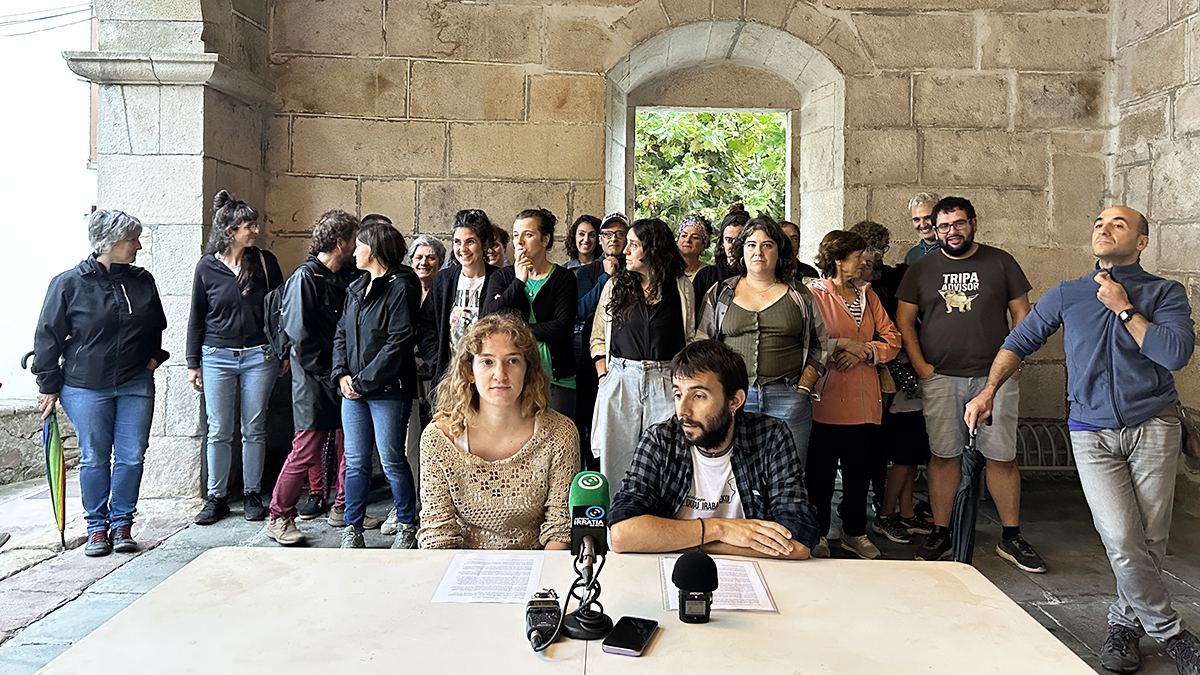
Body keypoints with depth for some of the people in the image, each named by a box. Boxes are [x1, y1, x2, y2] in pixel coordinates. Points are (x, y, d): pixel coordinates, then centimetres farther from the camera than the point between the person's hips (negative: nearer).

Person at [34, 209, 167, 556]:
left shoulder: (142, 281, 6)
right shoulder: (69, 284, -6)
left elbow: (157, 326, 23)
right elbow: (48, 336, -1)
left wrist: (154, 357, 12)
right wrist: (49, 385, -1)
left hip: (136, 386, 3)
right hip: (86, 388, -3)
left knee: (132, 457, 3)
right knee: (94, 459, 5)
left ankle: (122, 523, 18)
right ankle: (97, 528, 19)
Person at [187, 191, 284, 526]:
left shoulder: (264, 261, 1)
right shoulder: (207, 266, 1)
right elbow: (197, 318, 7)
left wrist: (283, 351, 2)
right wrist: (193, 363, 5)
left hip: (259, 356, 0)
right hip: (218, 357, 0)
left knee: (254, 429, 6)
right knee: (219, 431, 4)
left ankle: (252, 495, 18)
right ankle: (216, 498, 17)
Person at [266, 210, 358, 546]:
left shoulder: (341, 280, 14)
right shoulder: (305, 278, -10)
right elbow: (300, 337, -15)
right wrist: (331, 377, -15)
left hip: (340, 381, 7)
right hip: (314, 383, -7)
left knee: (347, 446, 9)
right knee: (307, 449, -3)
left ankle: (344, 507, 23)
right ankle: (279, 517, 11)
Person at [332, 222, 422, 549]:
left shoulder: (400, 288, -9)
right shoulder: (357, 288, 16)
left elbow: (400, 342, -16)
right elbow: (341, 333, 17)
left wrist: (364, 380, -15)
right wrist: (342, 373, 0)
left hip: (387, 390, -7)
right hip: (353, 389, 7)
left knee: (391, 461, 1)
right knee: (355, 461, 9)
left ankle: (407, 527, 17)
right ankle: (352, 528, 19)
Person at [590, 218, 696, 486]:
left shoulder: (682, 287, 6)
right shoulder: (615, 286, 10)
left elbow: (693, 337, 9)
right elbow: (598, 338, 12)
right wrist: (604, 377, 0)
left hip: (666, 383, -1)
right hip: (620, 381, 1)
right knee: (616, 459, 2)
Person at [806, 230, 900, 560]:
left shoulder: (867, 294, 17)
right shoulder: (812, 294, -3)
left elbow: (892, 339, 11)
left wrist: (863, 351, -6)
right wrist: (841, 344, -14)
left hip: (864, 400, 6)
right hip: (825, 399, -5)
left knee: (860, 470, 12)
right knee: (821, 471, 2)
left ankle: (854, 532, 26)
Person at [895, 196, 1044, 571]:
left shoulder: (1000, 262, 8)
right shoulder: (921, 269, 9)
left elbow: (1021, 313, 9)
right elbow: (904, 320, 8)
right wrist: (921, 366, -2)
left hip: (994, 376, 0)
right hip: (941, 378, 0)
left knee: (1003, 455, 1)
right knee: (944, 454, 2)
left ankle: (1011, 538, 12)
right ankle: (941, 534, 12)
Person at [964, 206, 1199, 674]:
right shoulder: (1066, 296, 8)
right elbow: (1019, 341, 11)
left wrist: (1124, 308, -10)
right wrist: (988, 391, -1)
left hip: (1154, 425, 0)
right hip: (1093, 432, 0)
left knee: (1150, 540, 2)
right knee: (1121, 539, -12)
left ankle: (1125, 622, 25)